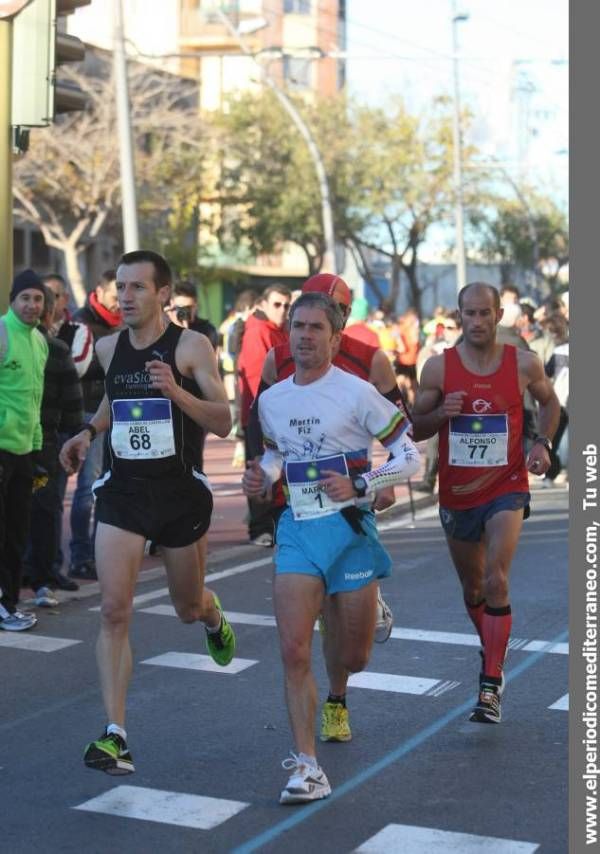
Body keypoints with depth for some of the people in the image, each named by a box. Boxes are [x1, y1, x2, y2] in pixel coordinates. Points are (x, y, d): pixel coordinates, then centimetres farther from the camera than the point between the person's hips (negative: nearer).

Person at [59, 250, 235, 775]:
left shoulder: (191, 347, -10)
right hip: (122, 493, 3)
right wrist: (90, 431, 11)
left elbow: (223, 422, -15)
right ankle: (116, 735, -9)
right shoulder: (108, 348, 5)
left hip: (181, 492, -2)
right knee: (114, 611, -12)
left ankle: (212, 614, 55)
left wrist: (177, 392, -30)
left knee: (188, 608, 15)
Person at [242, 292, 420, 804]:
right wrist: (262, 477, 6)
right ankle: (307, 768, -5)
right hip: (297, 530, 3)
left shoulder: (356, 393, -8)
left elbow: (411, 457, -5)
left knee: (352, 658, 7)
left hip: (349, 529, -3)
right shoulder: (271, 400, 7)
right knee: (294, 652, -11)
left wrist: (359, 484, -17)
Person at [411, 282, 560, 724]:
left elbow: (549, 402, 14)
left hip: (506, 489, -2)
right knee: (472, 588, 17)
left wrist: (543, 443, -3)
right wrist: (440, 413, -19)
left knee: (496, 580, -18)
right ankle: (494, 654, 44)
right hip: (457, 495, 2)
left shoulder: (524, 364, -6)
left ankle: (491, 686, -15)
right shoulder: (439, 366, -6)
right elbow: (416, 428, 2)